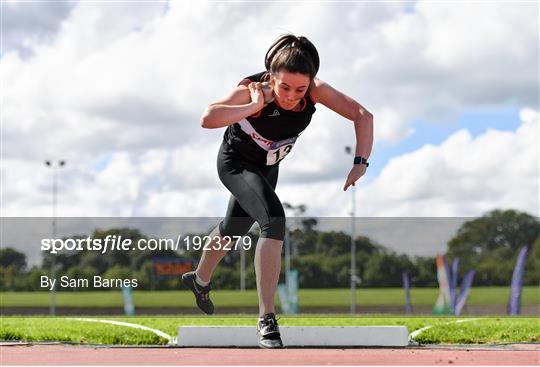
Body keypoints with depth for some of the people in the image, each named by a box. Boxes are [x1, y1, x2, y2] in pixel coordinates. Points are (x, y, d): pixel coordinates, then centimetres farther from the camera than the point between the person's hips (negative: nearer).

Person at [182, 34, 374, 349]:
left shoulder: (315, 91, -27)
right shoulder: (251, 90, -36)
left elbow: (362, 115, -24)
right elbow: (208, 119, -50)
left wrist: (361, 163, -35)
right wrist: (255, 106, -50)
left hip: (268, 168, 6)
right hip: (235, 163, -5)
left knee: (236, 228, 27)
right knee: (274, 219, -29)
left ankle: (200, 280, 57)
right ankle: (267, 319, -23)